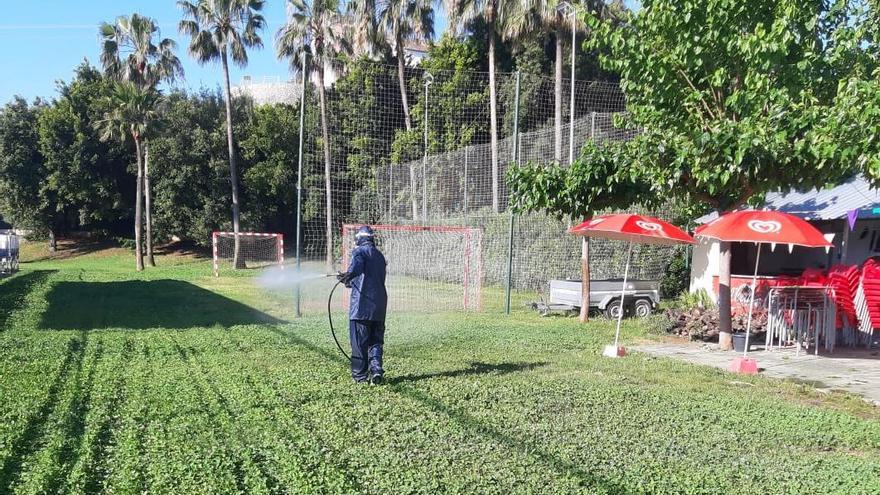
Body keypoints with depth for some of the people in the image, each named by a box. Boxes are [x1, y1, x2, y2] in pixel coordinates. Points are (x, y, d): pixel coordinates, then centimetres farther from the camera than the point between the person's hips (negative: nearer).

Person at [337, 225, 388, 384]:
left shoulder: (360, 251, -1)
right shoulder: (380, 255, 20)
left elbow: (357, 265, -25)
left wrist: (348, 275, -44)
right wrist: (351, 281, 38)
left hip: (361, 303, -6)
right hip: (379, 305, 6)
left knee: (359, 341, 2)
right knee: (376, 340, 13)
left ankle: (360, 375, 6)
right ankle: (376, 368, -4)